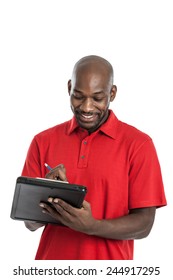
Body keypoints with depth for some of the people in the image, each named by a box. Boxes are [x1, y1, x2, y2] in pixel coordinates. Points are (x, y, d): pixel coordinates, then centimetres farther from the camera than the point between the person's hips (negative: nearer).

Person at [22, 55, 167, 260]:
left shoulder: (138, 144, -8)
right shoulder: (43, 142, -1)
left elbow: (143, 224, -10)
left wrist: (92, 226, -25)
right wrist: (47, 195, -20)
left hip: (108, 260, -2)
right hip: (52, 259, 2)